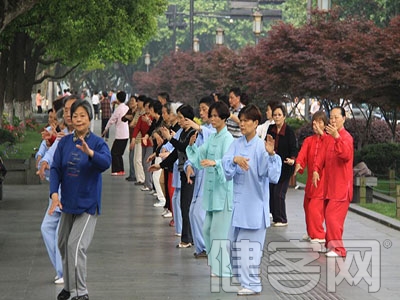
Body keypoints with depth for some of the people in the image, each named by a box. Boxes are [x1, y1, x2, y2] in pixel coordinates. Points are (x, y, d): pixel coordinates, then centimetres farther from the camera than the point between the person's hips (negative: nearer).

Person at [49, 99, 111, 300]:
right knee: (63, 245, 18)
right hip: (67, 201, 6)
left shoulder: (97, 142, -12)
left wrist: (90, 153, -50)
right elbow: (56, 169, -3)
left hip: (88, 204, -6)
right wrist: (54, 193, -18)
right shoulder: (64, 142, 0)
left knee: (76, 246, -17)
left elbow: (106, 162, -30)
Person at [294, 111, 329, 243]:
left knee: (315, 207, -10)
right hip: (311, 178, 5)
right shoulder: (308, 140, 9)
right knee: (307, 206, 13)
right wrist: (298, 164, -25)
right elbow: (302, 153, -6)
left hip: (323, 179, -5)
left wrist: (321, 133, -24)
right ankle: (312, 233, 30)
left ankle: (319, 235, 2)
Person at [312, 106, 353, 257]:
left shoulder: (346, 137, -12)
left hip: (341, 185, -8)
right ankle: (330, 244, 24)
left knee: (333, 216, -14)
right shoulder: (328, 137, 12)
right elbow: (322, 155, 6)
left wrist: (337, 136, -43)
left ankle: (337, 248, -11)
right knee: (329, 215, 13)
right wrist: (316, 170, -11)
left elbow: (346, 155, -31)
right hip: (329, 184, 8)